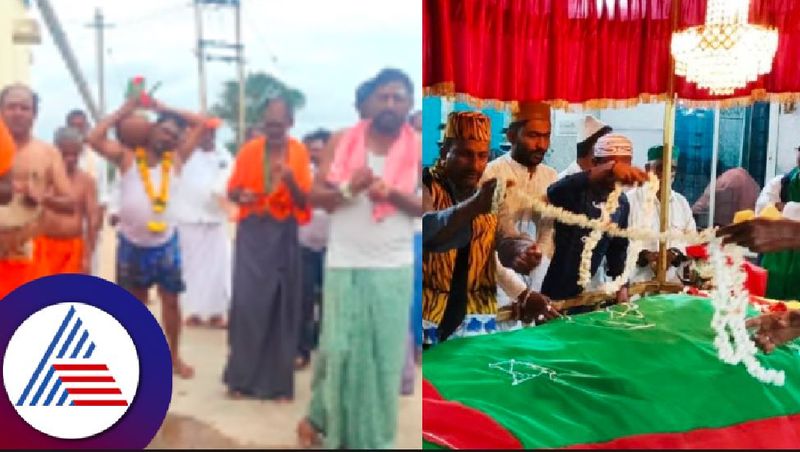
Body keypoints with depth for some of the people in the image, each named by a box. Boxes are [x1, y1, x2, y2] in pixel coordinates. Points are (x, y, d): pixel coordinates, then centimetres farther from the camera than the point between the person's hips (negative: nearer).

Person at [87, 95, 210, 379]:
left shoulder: (176, 158, 2)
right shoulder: (127, 156, -2)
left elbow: (202, 123, 2)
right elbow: (94, 139, -16)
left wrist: (164, 109, 2)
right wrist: (122, 112, -8)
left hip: (166, 243, 1)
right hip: (131, 243, -1)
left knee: (170, 300, 6)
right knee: (136, 302, 14)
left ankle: (174, 357, 20)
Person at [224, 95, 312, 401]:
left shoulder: (299, 153, -1)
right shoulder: (248, 151, 1)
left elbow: (304, 201, -3)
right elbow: (231, 191, 7)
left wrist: (290, 180, -22)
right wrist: (241, 196, -16)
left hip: (284, 235, 0)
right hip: (252, 232, 0)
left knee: (282, 307, 2)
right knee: (246, 303, -7)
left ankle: (279, 382, 12)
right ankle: (241, 378, 8)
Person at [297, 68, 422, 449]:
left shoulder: (419, 149, 0)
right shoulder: (340, 141, 3)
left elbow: (427, 207, -4)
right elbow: (315, 195, 1)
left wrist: (390, 193, -20)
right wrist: (347, 189, -18)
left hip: (394, 268, 0)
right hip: (344, 264, 0)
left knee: (384, 354, 5)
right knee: (339, 349, 3)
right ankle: (320, 417, 27)